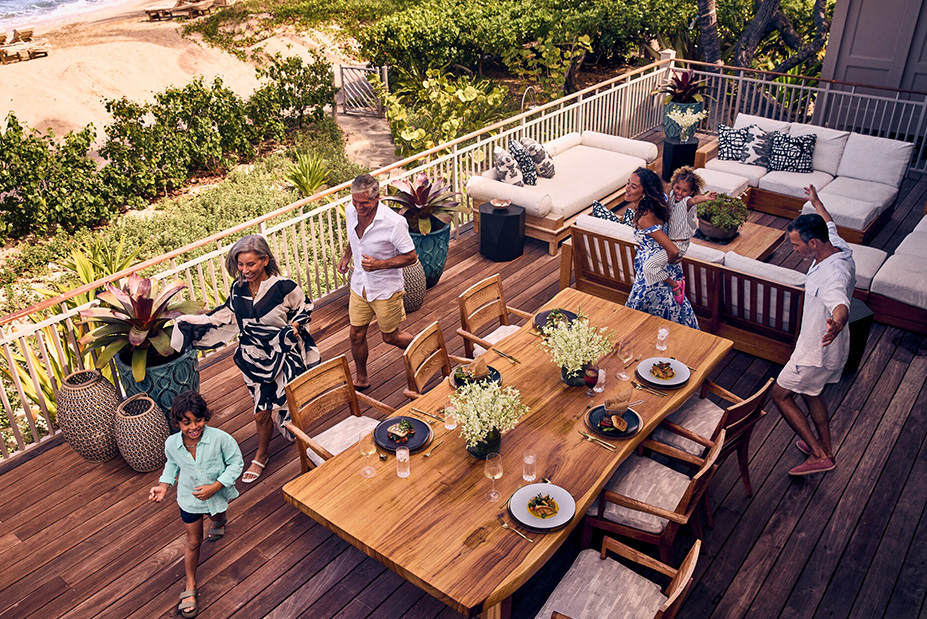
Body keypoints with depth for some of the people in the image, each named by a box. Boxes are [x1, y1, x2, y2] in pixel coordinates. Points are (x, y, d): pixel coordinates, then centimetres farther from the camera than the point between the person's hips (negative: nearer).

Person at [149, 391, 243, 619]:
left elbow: (236, 463, -20)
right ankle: (190, 586, 36)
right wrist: (163, 486, -13)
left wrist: (215, 487, -28)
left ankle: (219, 521, 75)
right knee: (193, 542, 15)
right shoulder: (171, 443, -23)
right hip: (189, 499, 0)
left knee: (217, 516, 34)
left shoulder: (221, 439, -34)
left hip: (217, 495, 0)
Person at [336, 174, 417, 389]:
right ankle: (360, 379, 34)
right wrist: (346, 256, 4)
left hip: (386, 289, -5)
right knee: (356, 335, 12)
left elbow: (411, 257, -19)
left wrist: (379, 264, -28)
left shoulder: (394, 222, -27)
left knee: (390, 337, 11)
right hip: (359, 285, 5)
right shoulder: (351, 211, -8)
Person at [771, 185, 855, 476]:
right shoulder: (841, 248, -7)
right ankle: (826, 448, 42)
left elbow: (840, 304, -58)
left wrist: (837, 323, -81)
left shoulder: (833, 274, -36)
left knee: (781, 394, 6)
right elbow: (830, 225, 18)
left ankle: (819, 455, 10)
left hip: (818, 351, -10)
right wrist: (816, 201, 35)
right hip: (832, 347, 10)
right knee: (810, 392, 27)